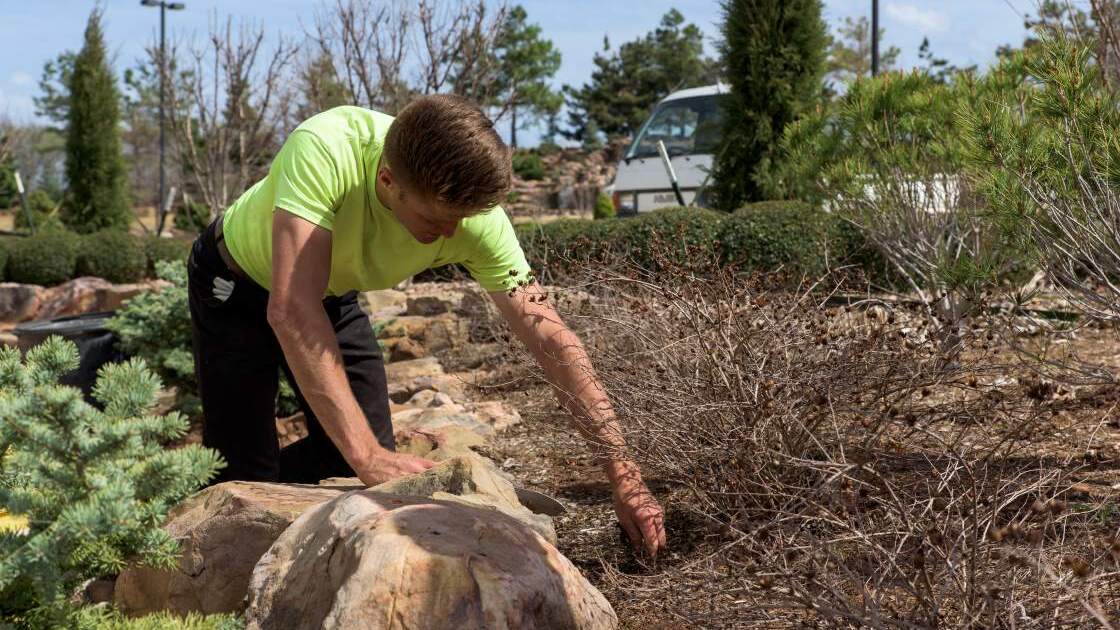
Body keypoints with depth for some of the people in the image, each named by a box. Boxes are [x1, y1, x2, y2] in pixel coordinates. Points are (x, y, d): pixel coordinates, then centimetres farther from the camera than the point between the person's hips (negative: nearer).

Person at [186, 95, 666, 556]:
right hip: (235, 282, -4)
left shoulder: (474, 216, -30)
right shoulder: (323, 149, -43)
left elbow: (549, 337, -27)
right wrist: (367, 455, -53)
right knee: (245, 466, -9)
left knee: (370, 445, -2)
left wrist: (621, 472, -32)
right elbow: (291, 310, -48)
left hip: (333, 297, 4)